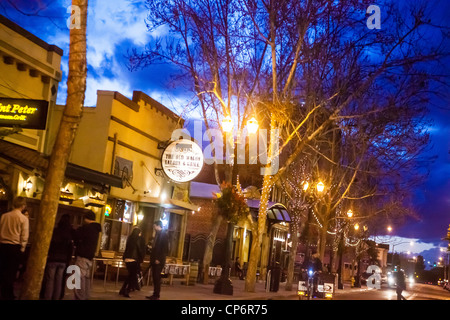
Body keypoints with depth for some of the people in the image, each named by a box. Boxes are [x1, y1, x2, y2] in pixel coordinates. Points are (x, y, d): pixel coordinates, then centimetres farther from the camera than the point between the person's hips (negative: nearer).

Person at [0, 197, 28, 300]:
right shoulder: (23, 218, -8)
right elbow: (24, 236, -8)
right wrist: (22, 249, 3)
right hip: (15, 247, -3)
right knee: (12, 272, 5)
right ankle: (9, 295, 11)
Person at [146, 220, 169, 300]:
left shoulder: (163, 235, -11)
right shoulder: (157, 234, 15)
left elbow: (165, 248, -15)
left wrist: (158, 259, -18)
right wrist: (152, 258, 12)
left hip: (159, 260, -8)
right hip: (154, 260, 8)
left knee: (157, 277, -5)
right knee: (154, 277, 10)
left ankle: (156, 296, 0)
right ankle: (155, 294, 16)